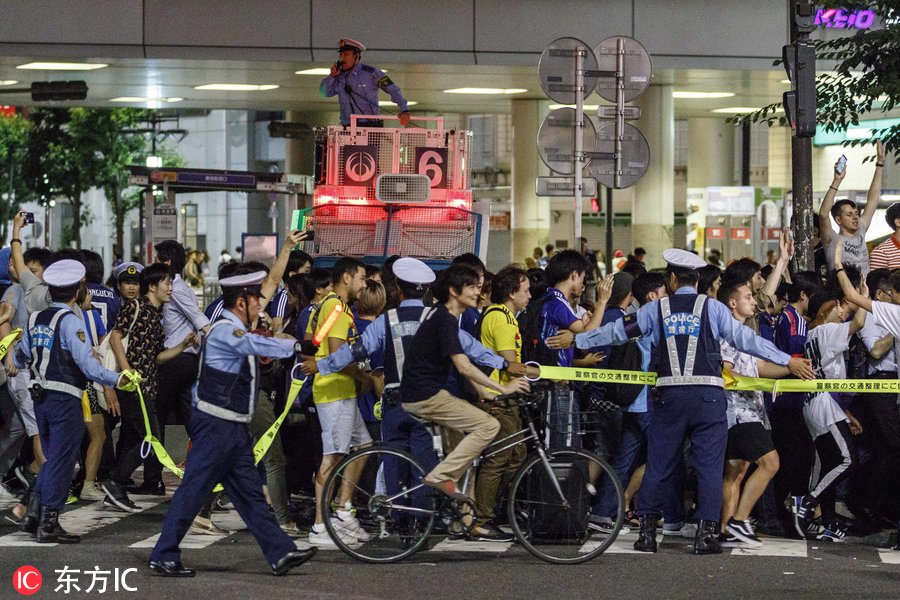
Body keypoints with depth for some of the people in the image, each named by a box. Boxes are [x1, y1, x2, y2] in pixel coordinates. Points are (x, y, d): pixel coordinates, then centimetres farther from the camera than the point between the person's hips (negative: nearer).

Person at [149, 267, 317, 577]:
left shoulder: (237, 331, 14)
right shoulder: (225, 330, -17)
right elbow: (257, 345, -30)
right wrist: (295, 345, -26)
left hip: (234, 428, 10)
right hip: (215, 425, -10)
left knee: (250, 492, 10)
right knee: (193, 490, -5)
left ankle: (280, 553, 12)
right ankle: (163, 556, 1)